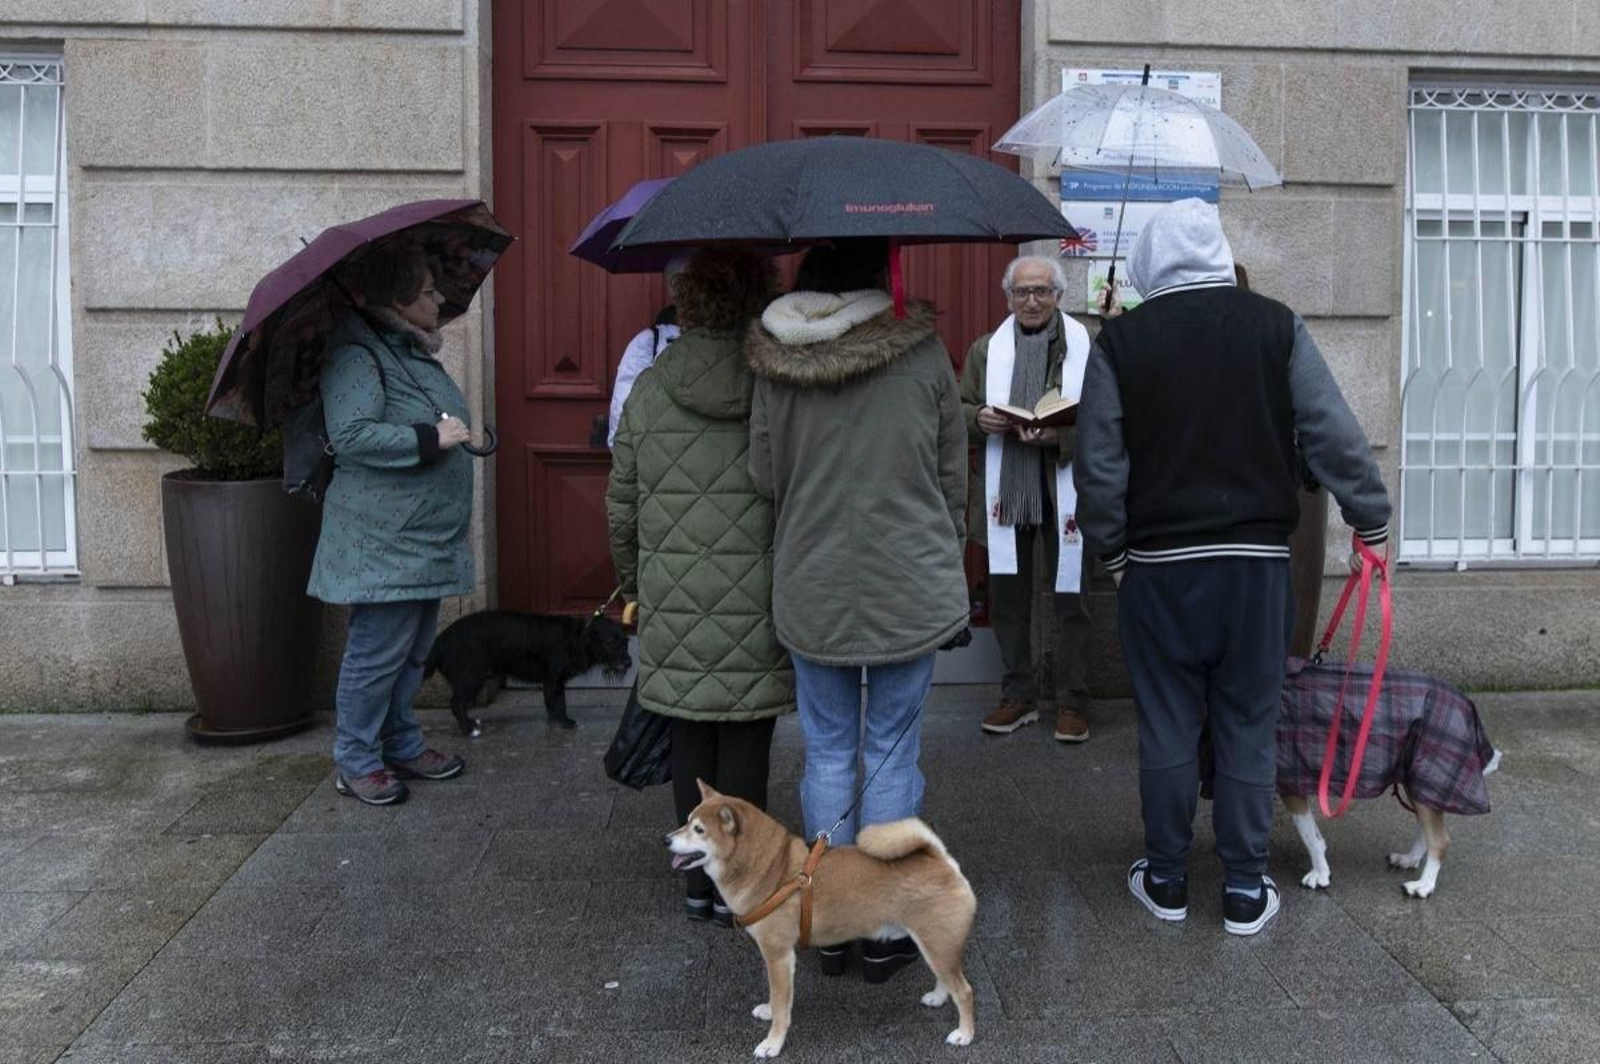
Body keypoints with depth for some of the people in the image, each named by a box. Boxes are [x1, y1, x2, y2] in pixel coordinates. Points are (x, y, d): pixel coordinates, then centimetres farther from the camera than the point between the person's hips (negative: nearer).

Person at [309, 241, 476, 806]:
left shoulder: (415, 352, 15)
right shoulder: (357, 356, -15)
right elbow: (351, 435, -26)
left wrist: (453, 432, 18)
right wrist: (431, 437, -23)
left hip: (426, 538, 9)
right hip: (383, 540, -9)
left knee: (412, 651, 17)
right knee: (378, 652, -1)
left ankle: (403, 746, 30)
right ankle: (356, 761, 14)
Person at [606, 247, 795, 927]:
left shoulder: (648, 390, 1)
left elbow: (621, 504, 6)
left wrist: (631, 582, 20)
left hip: (674, 598, 2)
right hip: (757, 600, -2)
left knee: (689, 740, 13)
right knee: (746, 743, 8)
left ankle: (699, 883, 25)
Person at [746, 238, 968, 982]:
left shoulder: (775, 358, -4)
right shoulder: (922, 349, -6)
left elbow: (764, 475, 1)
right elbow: (954, 474, 1)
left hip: (811, 590, 1)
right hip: (912, 586, -1)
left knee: (828, 755, 13)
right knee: (893, 757, 9)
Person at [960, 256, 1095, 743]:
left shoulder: (1087, 347, -1)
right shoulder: (985, 349, 12)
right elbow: (959, 410, 12)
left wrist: (1060, 433, -22)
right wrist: (980, 418, -10)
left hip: (1064, 492, -3)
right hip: (1004, 490, 4)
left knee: (1070, 598, 5)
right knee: (1007, 597, 11)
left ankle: (1072, 702, 17)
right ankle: (1017, 696, 26)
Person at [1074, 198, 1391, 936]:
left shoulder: (1120, 340, -2)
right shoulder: (1276, 326, 0)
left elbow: (1099, 465, -2)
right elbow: (1334, 435, -1)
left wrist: (1111, 550, 8)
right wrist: (1371, 519, 10)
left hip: (1159, 563, 0)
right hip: (1257, 558, 1)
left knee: (1168, 728, 9)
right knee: (1248, 728, 9)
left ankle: (1167, 882, 21)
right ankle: (1245, 892, 17)